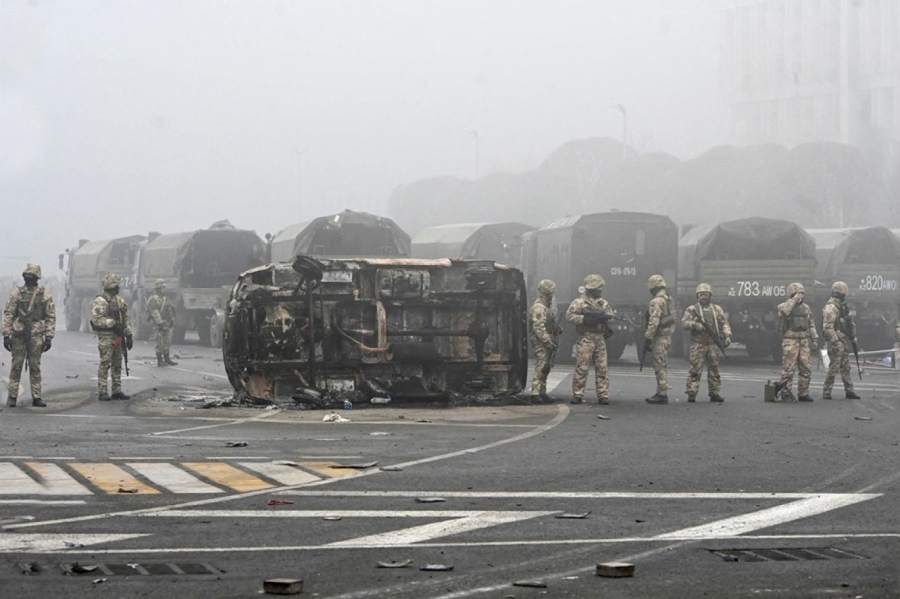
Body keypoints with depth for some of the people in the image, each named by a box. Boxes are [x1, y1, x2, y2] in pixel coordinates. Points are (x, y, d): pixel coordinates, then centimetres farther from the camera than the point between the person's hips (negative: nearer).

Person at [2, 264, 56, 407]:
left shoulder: (45, 295, 4)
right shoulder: (16, 293, 2)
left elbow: (51, 317, 5)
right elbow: (8, 314, 1)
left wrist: (48, 337, -2)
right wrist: (6, 335, -5)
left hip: (36, 336, 1)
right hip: (18, 335, -1)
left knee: (35, 367, 4)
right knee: (16, 366, 0)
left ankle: (36, 397, 8)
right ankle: (12, 397, 3)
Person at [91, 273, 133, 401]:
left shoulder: (119, 301, 15)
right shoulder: (100, 301, -11)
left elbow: (125, 319, 21)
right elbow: (97, 319, -21)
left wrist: (129, 335, 16)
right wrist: (113, 324, -24)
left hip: (117, 337, 8)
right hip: (106, 337, -8)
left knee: (117, 364, 11)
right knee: (105, 364, -7)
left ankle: (117, 391, 17)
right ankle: (102, 392, -5)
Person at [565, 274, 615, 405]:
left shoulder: (603, 303, 17)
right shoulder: (579, 302, -2)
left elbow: (612, 315, 13)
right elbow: (569, 315, -10)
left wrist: (604, 316, -8)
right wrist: (584, 319, -19)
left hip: (600, 339, 5)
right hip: (585, 339, -5)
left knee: (602, 368, 2)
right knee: (582, 368, -6)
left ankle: (603, 395, 5)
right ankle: (577, 395, -1)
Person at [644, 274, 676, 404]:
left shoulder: (657, 302, -15)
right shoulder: (669, 300, 15)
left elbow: (653, 322, -21)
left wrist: (648, 338, -19)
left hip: (660, 337, -10)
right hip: (668, 336, 10)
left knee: (659, 366, -8)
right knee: (660, 365, 15)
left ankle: (662, 394, -9)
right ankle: (660, 392, 18)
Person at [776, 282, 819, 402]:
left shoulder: (806, 308, 16)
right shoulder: (784, 306, -2)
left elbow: (811, 325, 19)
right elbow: (784, 311, -27)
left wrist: (815, 339, 10)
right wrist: (794, 300, -20)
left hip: (804, 342, 6)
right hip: (790, 341, -6)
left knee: (805, 369, 5)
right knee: (788, 369, -7)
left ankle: (803, 393, 13)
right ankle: (785, 393, -3)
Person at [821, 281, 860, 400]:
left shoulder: (842, 307, 15)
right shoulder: (830, 308, -17)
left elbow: (848, 323, 25)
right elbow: (827, 328, -23)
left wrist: (853, 336, 20)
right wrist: (835, 341, -25)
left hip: (844, 342, 10)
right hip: (835, 343, -10)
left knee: (846, 367, 12)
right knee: (833, 368, -7)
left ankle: (849, 391, 16)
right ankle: (826, 392, -1)